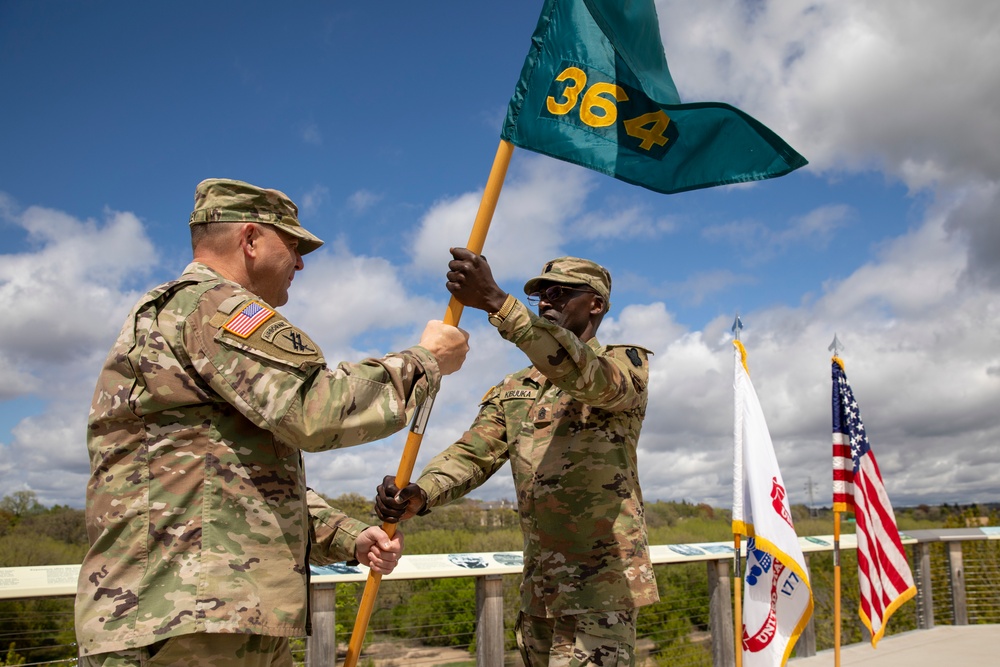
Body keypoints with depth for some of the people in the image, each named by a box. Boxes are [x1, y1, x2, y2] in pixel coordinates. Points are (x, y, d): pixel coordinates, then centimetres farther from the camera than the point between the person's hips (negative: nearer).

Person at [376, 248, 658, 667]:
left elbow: (582, 372, -25)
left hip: (601, 581, -6)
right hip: (538, 585, 6)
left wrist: (495, 301, -36)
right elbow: (472, 454, 2)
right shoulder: (514, 390, 15)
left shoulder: (627, 364, -2)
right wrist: (418, 494, -20)